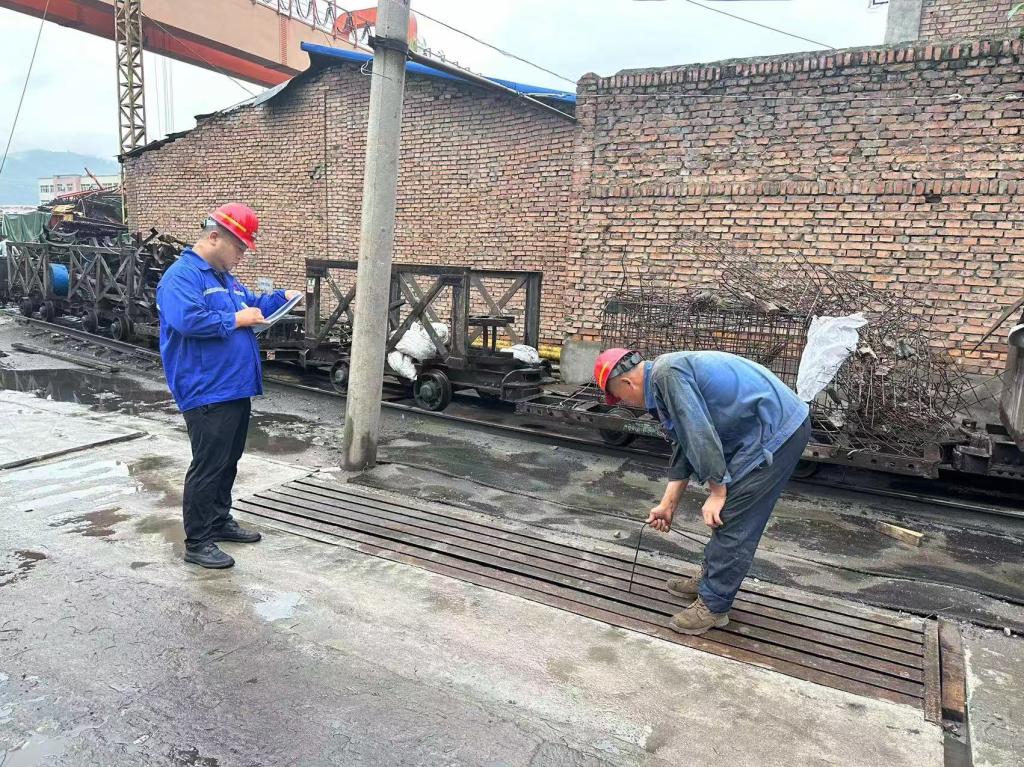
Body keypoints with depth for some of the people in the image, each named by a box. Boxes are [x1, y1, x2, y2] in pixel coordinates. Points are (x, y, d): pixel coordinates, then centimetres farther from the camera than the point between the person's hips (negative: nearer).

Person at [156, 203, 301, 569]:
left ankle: (220, 521, 34)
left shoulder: (225, 277, 17)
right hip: (206, 393, -10)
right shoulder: (182, 275, -14)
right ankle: (197, 543, 9)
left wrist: (282, 298, 12)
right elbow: (187, 319, -29)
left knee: (228, 461, 19)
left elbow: (252, 304, 29)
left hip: (236, 389, 10)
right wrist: (236, 320, -20)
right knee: (207, 467, -2)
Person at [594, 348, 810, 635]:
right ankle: (710, 579, 32)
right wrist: (668, 504, 20)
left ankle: (712, 605, 9)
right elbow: (684, 445, 19)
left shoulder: (667, 373, -19)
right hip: (778, 425, 10)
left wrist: (717, 493, -12)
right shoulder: (664, 379, 14)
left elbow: (701, 435, -22)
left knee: (733, 521, -3)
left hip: (776, 431, -10)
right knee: (728, 515, 18)